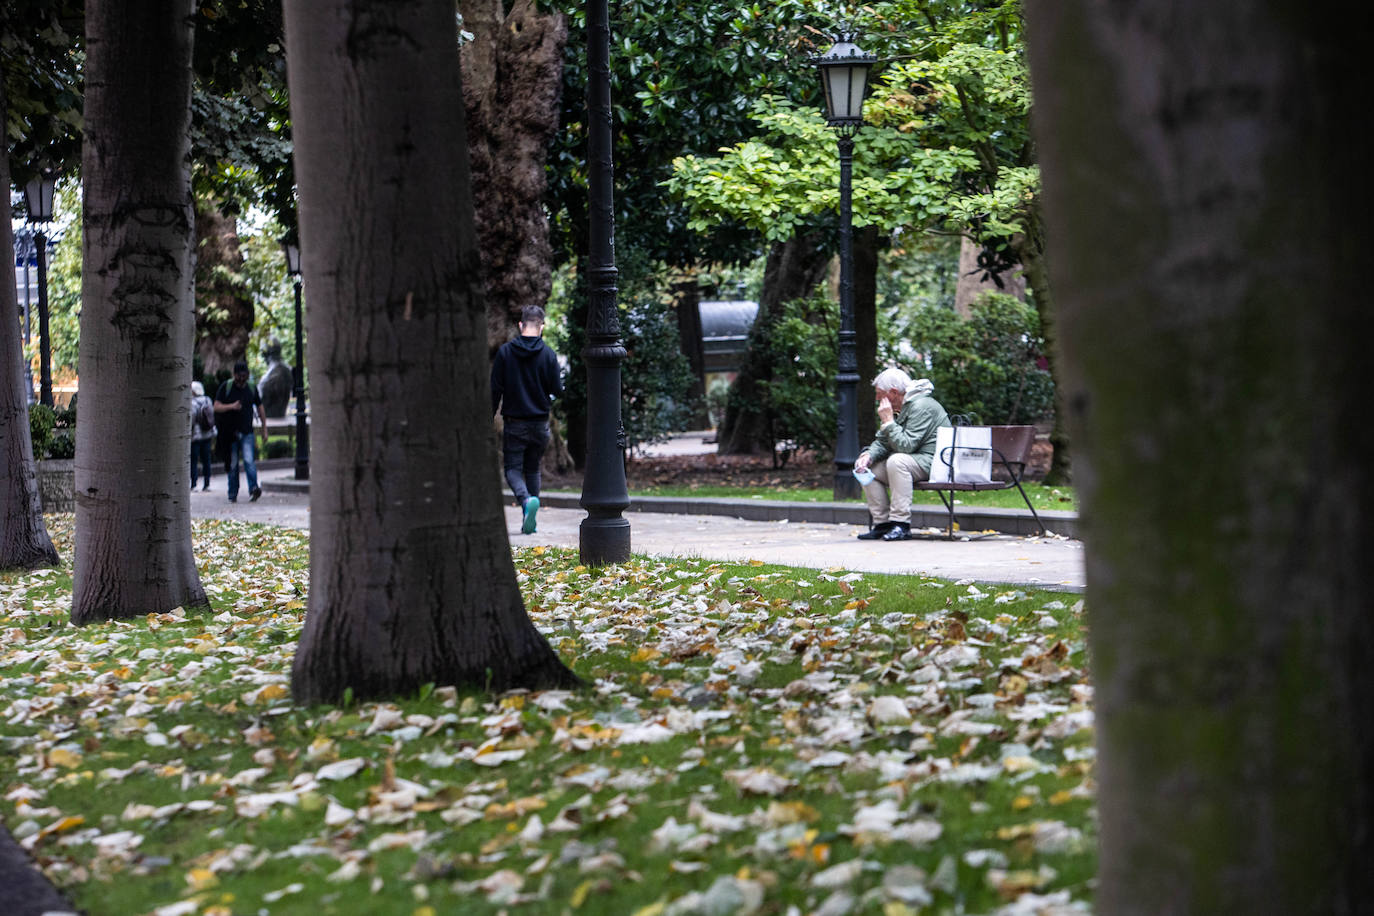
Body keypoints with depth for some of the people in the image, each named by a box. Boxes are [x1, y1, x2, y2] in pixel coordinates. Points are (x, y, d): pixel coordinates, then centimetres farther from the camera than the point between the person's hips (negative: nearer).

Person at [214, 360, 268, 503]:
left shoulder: (252, 388, 8)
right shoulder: (226, 387, 0)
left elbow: (260, 409, 17)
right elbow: (216, 407, -4)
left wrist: (264, 429, 16)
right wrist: (231, 406, -21)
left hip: (247, 433, 1)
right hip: (231, 432, -1)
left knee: (249, 460, -17)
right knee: (232, 465, 3)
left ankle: (253, 489, -27)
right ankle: (233, 494, 11)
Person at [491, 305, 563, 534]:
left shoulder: (505, 351, -5)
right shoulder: (548, 354, -5)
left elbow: (495, 389, -5)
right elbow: (557, 390, -4)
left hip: (514, 423, -2)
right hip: (540, 423, 2)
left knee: (512, 468, 3)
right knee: (532, 469, 16)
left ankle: (526, 500, -26)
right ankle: (530, 521, 14)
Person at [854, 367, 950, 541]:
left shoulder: (921, 406, -18)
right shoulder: (899, 409, 13)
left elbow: (905, 445, -27)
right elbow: (882, 442, 14)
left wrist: (888, 421, -20)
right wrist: (868, 455, -6)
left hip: (932, 463, -10)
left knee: (897, 461, -35)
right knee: (867, 469, 2)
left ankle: (901, 523, -34)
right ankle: (882, 522, -1)